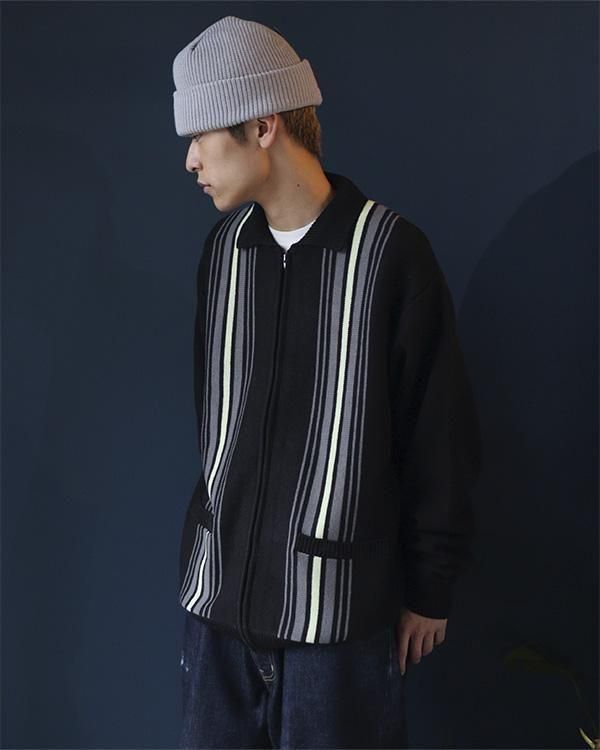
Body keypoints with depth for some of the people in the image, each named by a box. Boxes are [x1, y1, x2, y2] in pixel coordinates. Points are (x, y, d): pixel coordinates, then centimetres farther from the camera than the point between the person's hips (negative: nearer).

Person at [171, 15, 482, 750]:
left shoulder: (391, 250, -12)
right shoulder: (223, 245, 3)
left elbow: (440, 437, -7)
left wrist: (429, 587, -2)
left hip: (338, 602, -4)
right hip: (218, 585, 5)